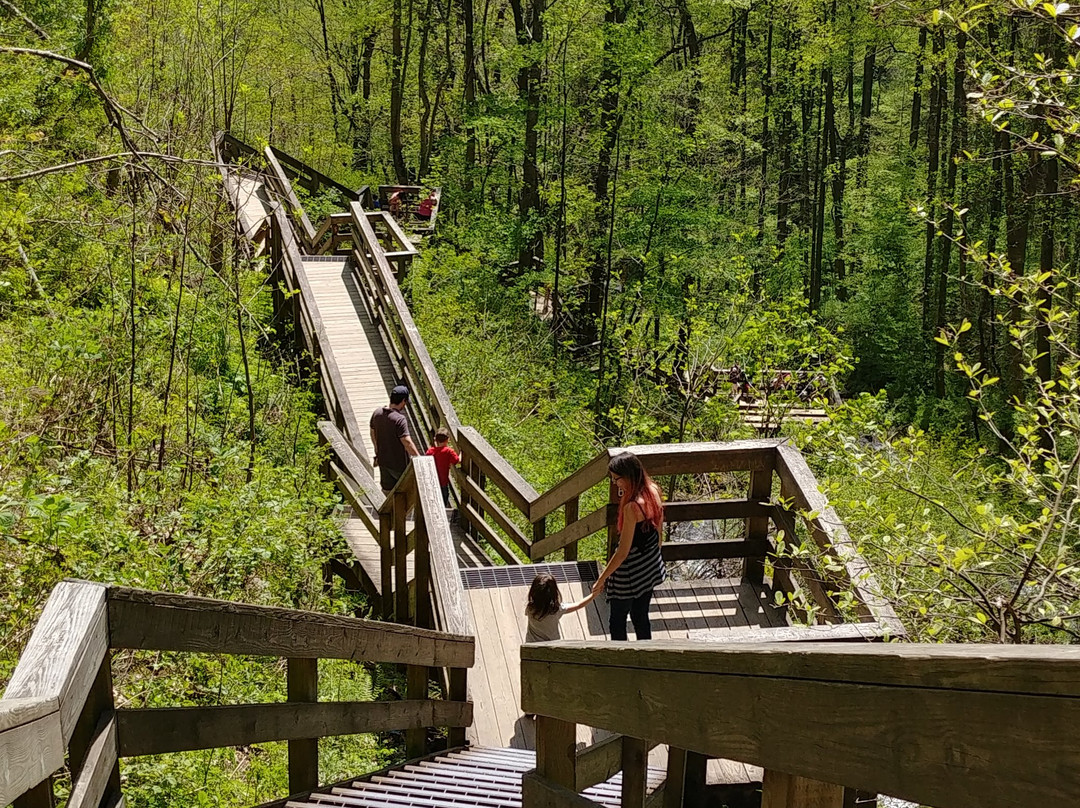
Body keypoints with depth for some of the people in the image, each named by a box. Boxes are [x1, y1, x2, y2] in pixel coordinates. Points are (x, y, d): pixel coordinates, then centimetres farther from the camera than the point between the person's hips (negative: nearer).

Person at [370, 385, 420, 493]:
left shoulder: (377, 413, -1)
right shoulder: (400, 419, -25)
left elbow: (373, 434, 13)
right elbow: (407, 443, -28)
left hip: (383, 461, 7)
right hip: (399, 464, -7)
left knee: (386, 490, 18)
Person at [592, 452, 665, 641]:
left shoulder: (632, 507, -31)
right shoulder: (653, 492, -6)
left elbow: (623, 552, -25)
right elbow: (658, 529, 9)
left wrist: (601, 580, -17)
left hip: (630, 572, -8)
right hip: (651, 567, 8)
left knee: (617, 621, 10)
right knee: (641, 618, 22)